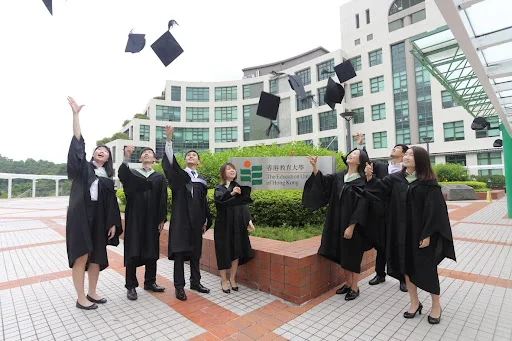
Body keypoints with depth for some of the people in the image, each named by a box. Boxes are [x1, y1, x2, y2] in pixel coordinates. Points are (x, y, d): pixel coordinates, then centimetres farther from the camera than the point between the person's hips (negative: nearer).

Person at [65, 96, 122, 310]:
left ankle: (92, 292, 24)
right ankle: (81, 298, 8)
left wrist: (113, 223, 4)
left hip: (99, 218, 4)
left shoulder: (108, 177, 13)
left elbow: (112, 202, 10)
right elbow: (78, 142, -8)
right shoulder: (83, 167, 4)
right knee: (81, 255, -3)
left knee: (97, 256, 9)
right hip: (80, 215, -4)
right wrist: (75, 114, -15)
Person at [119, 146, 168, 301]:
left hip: (152, 219, 1)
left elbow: (163, 199, 4)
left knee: (152, 251, 8)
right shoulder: (131, 174, 7)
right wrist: (126, 157, -34)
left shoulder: (160, 177, 8)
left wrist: (162, 219, -2)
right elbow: (121, 175, -18)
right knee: (132, 251, 2)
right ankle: (131, 286, 14)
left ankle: (150, 282, 23)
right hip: (134, 218, -1)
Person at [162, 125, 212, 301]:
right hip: (180, 220, -4)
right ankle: (179, 286, 9)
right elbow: (170, 161, -16)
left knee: (195, 252, 11)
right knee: (180, 252, -2)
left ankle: (195, 282, 25)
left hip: (196, 220, 4)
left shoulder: (201, 180, 13)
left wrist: (206, 221, 13)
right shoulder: (179, 174, 3)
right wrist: (169, 139, -29)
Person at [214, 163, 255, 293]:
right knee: (224, 252, 2)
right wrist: (231, 193, -43)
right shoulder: (219, 188, -2)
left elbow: (244, 205, 9)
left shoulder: (239, 187, 10)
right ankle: (224, 280, 21)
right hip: (224, 224, -4)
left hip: (238, 224, 4)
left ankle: (232, 278, 26)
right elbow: (218, 198, -25)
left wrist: (249, 220, -3)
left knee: (237, 252, 8)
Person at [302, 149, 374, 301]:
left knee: (352, 255, 6)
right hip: (338, 223, 6)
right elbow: (322, 181, -8)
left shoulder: (362, 182, -10)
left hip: (352, 225, -5)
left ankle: (355, 287, 22)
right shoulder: (338, 177, 7)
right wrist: (314, 166, -24)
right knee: (343, 255, 15)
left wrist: (351, 226, -19)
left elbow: (361, 207, -14)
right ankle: (348, 283, 31)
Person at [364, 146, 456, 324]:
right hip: (402, 232, 4)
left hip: (421, 233, -4)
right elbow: (379, 188, -8)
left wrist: (428, 234, -15)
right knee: (407, 265, 13)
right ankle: (414, 302, 31)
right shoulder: (396, 178, 3)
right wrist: (369, 177, -27)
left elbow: (434, 210, -12)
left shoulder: (429, 183, -10)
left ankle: (436, 305, 31)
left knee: (427, 268, 9)